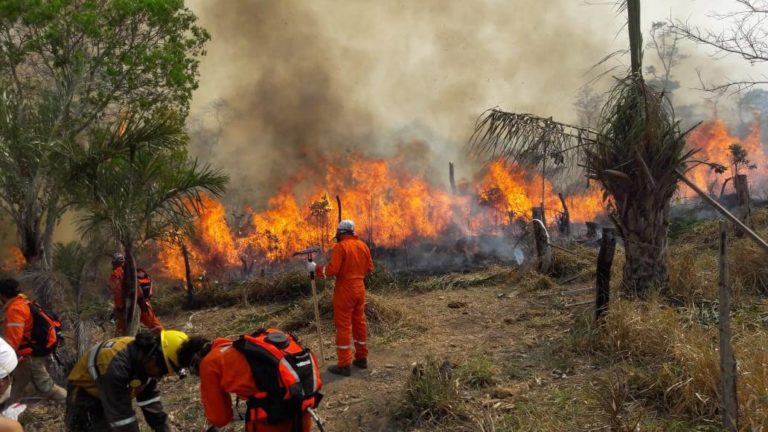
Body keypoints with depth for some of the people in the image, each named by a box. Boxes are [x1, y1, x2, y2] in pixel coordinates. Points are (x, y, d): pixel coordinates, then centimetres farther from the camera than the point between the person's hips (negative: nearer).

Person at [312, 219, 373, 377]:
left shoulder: (340, 247, -14)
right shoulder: (363, 246, 6)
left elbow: (332, 270, -20)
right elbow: (369, 267, 12)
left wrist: (315, 269, -7)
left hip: (345, 289, -7)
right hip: (360, 287, 7)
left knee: (343, 326, -2)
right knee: (360, 322, 15)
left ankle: (344, 365, -1)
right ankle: (361, 358, 23)